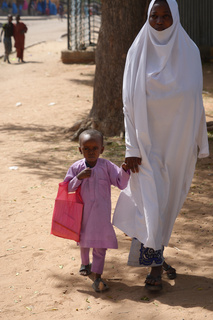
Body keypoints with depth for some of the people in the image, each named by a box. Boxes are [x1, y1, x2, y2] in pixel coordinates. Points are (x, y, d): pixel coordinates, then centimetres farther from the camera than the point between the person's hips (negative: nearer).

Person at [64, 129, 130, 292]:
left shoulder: (107, 166, -8)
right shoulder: (76, 167, -5)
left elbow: (121, 183, -9)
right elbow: (68, 188, -4)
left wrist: (124, 170, -27)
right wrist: (78, 178, -20)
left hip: (101, 212, -2)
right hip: (83, 210, 2)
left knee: (100, 243, -2)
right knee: (83, 239, 19)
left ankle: (98, 277, 6)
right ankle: (85, 263, 38)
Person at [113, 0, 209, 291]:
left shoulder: (189, 51, -2)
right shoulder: (138, 53, -7)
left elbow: (196, 100, 4)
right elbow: (130, 103, -6)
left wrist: (200, 141, 4)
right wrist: (132, 148, -9)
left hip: (178, 140, 2)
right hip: (148, 141, -2)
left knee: (169, 199, 13)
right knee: (153, 202, -5)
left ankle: (156, 254, 32)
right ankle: (155, 266, 7)